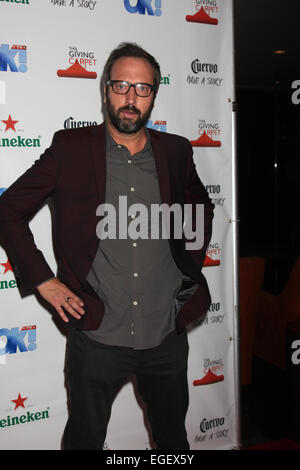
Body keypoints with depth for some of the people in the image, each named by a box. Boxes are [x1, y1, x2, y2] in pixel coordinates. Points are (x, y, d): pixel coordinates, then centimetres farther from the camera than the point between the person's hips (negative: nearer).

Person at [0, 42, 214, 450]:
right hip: (98, 338, -2)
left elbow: (201, 208, 20)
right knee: (84, 439, 16)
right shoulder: (71, 148, -5)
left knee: (173, 437, 23)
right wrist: (43, 281, -6)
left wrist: (192, 264, 9)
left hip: (167, 337, 3)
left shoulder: (175, 151, 3)